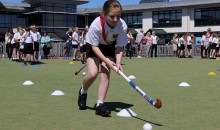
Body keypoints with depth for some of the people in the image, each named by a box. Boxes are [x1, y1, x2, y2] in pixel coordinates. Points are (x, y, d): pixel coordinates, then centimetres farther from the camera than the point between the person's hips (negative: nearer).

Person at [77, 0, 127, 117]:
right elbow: (94, 46, -24)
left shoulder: (122, 26, -28)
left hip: (110, 48, 2)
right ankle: (83, 92, 15)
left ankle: (99, 105, -4)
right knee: (93, 73, -18)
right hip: (94, 47, -2)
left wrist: (118, 62, -32)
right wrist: (107, 61, -33)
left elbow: (119, 47, -16)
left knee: (105, 75, -12)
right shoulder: (96, 25, -35)